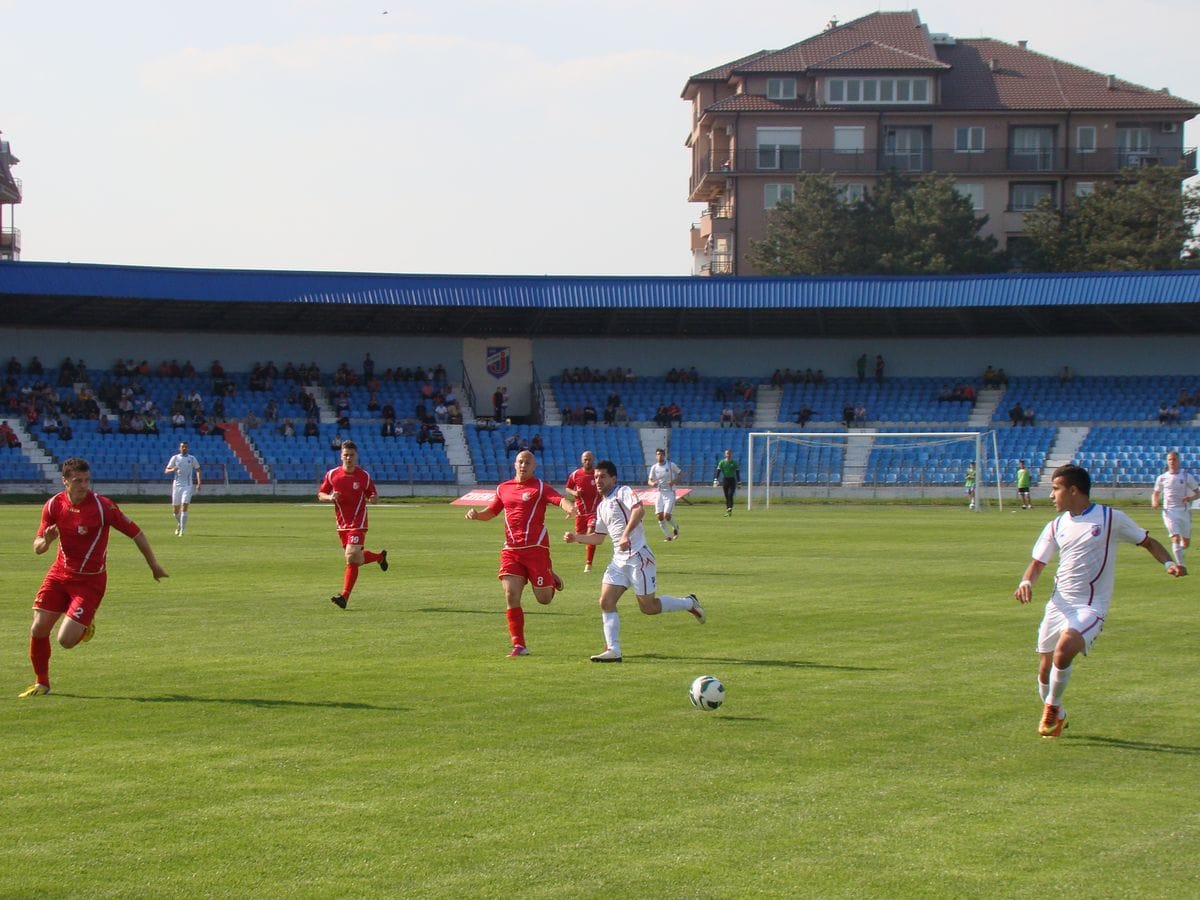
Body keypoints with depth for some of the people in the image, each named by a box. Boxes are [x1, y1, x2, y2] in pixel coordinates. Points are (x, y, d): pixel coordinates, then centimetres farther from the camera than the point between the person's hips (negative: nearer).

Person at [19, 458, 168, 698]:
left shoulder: (102, 506, -17)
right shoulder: (54, 505, -4)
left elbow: (137, 534, -8)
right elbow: (38, 548, 2)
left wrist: (154, 565, 0)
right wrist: (46, 540, -22)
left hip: (90, 581, -4)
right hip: (59, 574, 4)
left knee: (66, 640, -13)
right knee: (38, 629, -6)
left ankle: (86, 623, 23)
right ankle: (42, 683, 17)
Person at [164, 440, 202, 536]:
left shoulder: (192, 458, 4)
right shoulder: (175, 458, 4)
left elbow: (197, 470, 14)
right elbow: (166, 471, 2)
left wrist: (198, 483, 3)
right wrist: (172, 470, -21)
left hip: (187, 486, -1)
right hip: (177, 485, 2)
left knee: (184, 507, -14)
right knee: (175, 509, 4)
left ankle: (182, 530, -12)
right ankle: (179, 524, 34)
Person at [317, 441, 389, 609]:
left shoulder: (364, 476, -4)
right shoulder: (332, 475, 1)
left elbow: (374, 496, 7)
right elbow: (320, 495, 10)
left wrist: (373, 498, -18)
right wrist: (330, 497, -13)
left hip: (358, 523, -4)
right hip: (342, 524, 4)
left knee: (351, 557, -18)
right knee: (356, 558, 11)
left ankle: (344, 597, -17)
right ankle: (380, 556, 43)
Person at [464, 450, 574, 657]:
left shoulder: (540, 488, -1)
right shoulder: (504, 488, 13)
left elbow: (560, 500, -18)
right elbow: (491, 512, 27)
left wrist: (570, 508, -41)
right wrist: (476, 514, 6)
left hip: (536, 548, -4)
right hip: (511, 551, 4)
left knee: (543, 599, -1)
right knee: (511, 595, -8)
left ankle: (551, 579, 37)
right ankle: (519, 645, -1)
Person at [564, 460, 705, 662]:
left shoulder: (623, 492, -6)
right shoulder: (602, 506, 20)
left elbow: (639, 510, -25)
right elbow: (599, 537, 27)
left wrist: (626, 534, -34)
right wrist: (577, 538, 13)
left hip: (638, 556, -8)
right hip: (619, 560, 8)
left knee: (648, 607, -5)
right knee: (606, 602, -6)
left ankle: (689, 603, 18)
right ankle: (612, 650, -7)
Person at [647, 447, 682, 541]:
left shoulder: (671, 465, -5)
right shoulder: (654, 468, 4)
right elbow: (649, 481, 8)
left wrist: (674, 481, -14)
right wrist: (652, 483, -17)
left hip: (670, 493, -4)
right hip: (660, 494, 4)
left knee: (667, 516, -14)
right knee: (660, 516, -6)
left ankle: (675, 527, 19)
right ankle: (668, 536, 10)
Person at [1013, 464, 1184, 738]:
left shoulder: (1110, 518, -4)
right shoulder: (1056, 526, 9)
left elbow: (1147, 541, 5)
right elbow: (1038, 561, 14)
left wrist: (1168, 563, -13)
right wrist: (1027, 582, -8)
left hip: (1090, 607, -5)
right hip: (1059, 604, 5)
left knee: (1064, 651, -27)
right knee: (1045, 667, 5)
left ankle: (1053, 708, -3)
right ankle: (1054, 714, 32)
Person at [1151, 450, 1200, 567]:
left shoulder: (1187, 476, 1)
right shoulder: (1162, 478, 4)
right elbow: (1155, 493, 15)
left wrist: (1190, 498, -19)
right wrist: (1154, 502, -8)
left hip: (1184, 512, 1)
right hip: (1169, 512, -1)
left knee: (1186, 543, 9)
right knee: (1176, 539, -17)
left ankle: (1178, 551, 43)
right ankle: (1180, 566, -16)